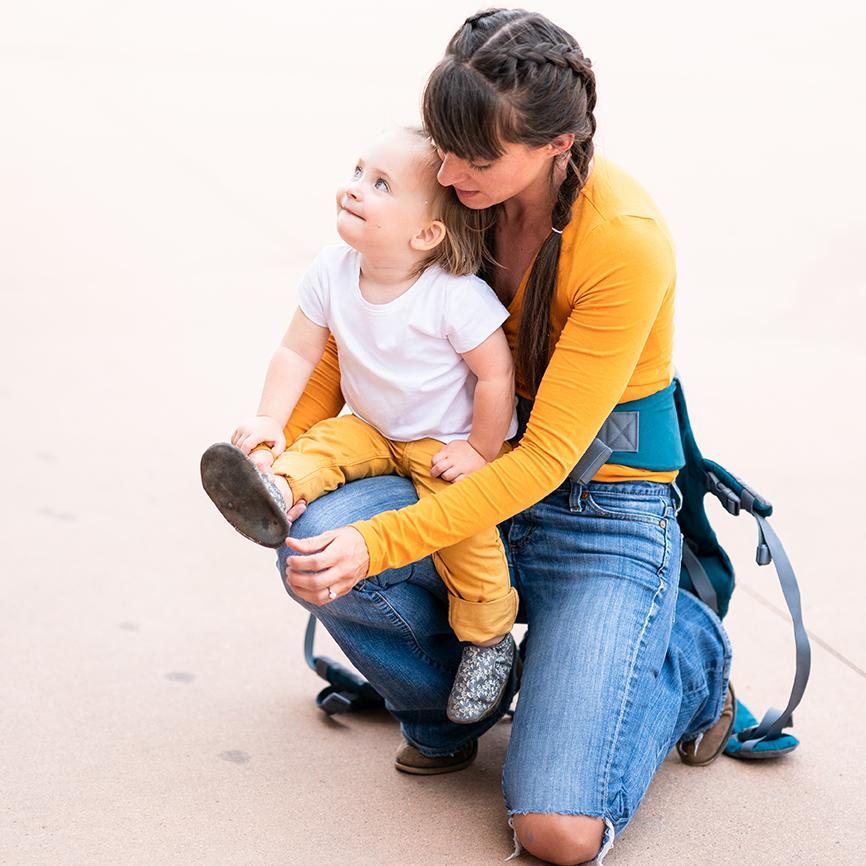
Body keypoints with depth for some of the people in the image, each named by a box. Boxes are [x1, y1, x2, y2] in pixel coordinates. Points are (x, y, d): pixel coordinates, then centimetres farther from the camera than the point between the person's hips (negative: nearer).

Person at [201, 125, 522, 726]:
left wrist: (479, 451, -14)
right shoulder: (333, 273, -10)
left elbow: (497, 374, -19)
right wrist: (270, 421, -12)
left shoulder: (458, 297, -27)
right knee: (318, 447, -16)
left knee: (464, 531, -21)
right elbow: (298, 352, -2)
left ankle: (489, 641, -4)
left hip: (449, 442, -6)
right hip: (373, 430, 6)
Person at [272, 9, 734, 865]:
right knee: (313, 546, -27)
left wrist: (379, 545, -32)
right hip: (481, 485, 5)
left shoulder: (627, 243, -24)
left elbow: (547, 456, -25)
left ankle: (687, 652, 13)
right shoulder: (460, 193, -6)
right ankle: (452, 710, 6)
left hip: (604, 515, -5)